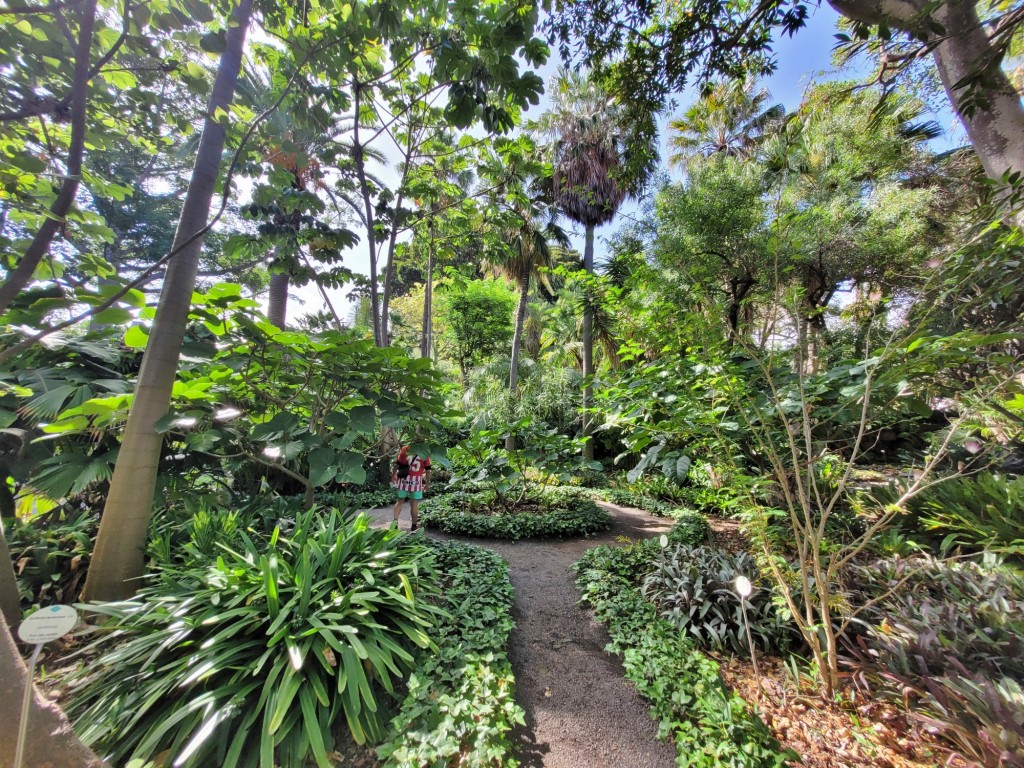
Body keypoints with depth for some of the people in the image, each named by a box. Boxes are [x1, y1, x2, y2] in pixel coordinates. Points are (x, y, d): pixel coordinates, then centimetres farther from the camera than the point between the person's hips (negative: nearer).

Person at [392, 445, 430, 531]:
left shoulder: (405, 449, -1)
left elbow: (398, 463, 4)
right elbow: (427, 469, -1)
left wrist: (394, 475, 18)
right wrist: (427, 483, 7)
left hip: (404, 478, 1)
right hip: (416, 481, -1)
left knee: (400, 501, 16)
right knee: (414, 504, 7)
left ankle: (395, 521, 9)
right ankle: (414, 526, 17)